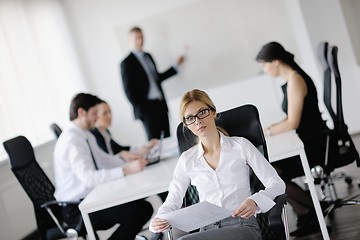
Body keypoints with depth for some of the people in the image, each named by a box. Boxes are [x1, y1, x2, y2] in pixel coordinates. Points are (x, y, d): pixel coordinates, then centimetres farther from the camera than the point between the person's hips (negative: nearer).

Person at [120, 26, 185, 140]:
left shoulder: (148, 56, 16)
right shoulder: (127, 63, -6)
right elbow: (129, 90, -7)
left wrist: (176, 66, 22)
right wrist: (140, 109, -11)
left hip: (161, 104, 7)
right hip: (147, 108, -7)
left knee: (167, 139, 5)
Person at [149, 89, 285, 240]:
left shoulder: (240, 145, 10)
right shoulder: (187, 160, 18)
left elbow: (277, 184, 5)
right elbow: (172, 202, 17)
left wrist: (255, 201, -16)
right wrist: (158, 220, -6)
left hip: (242, 226, -3)